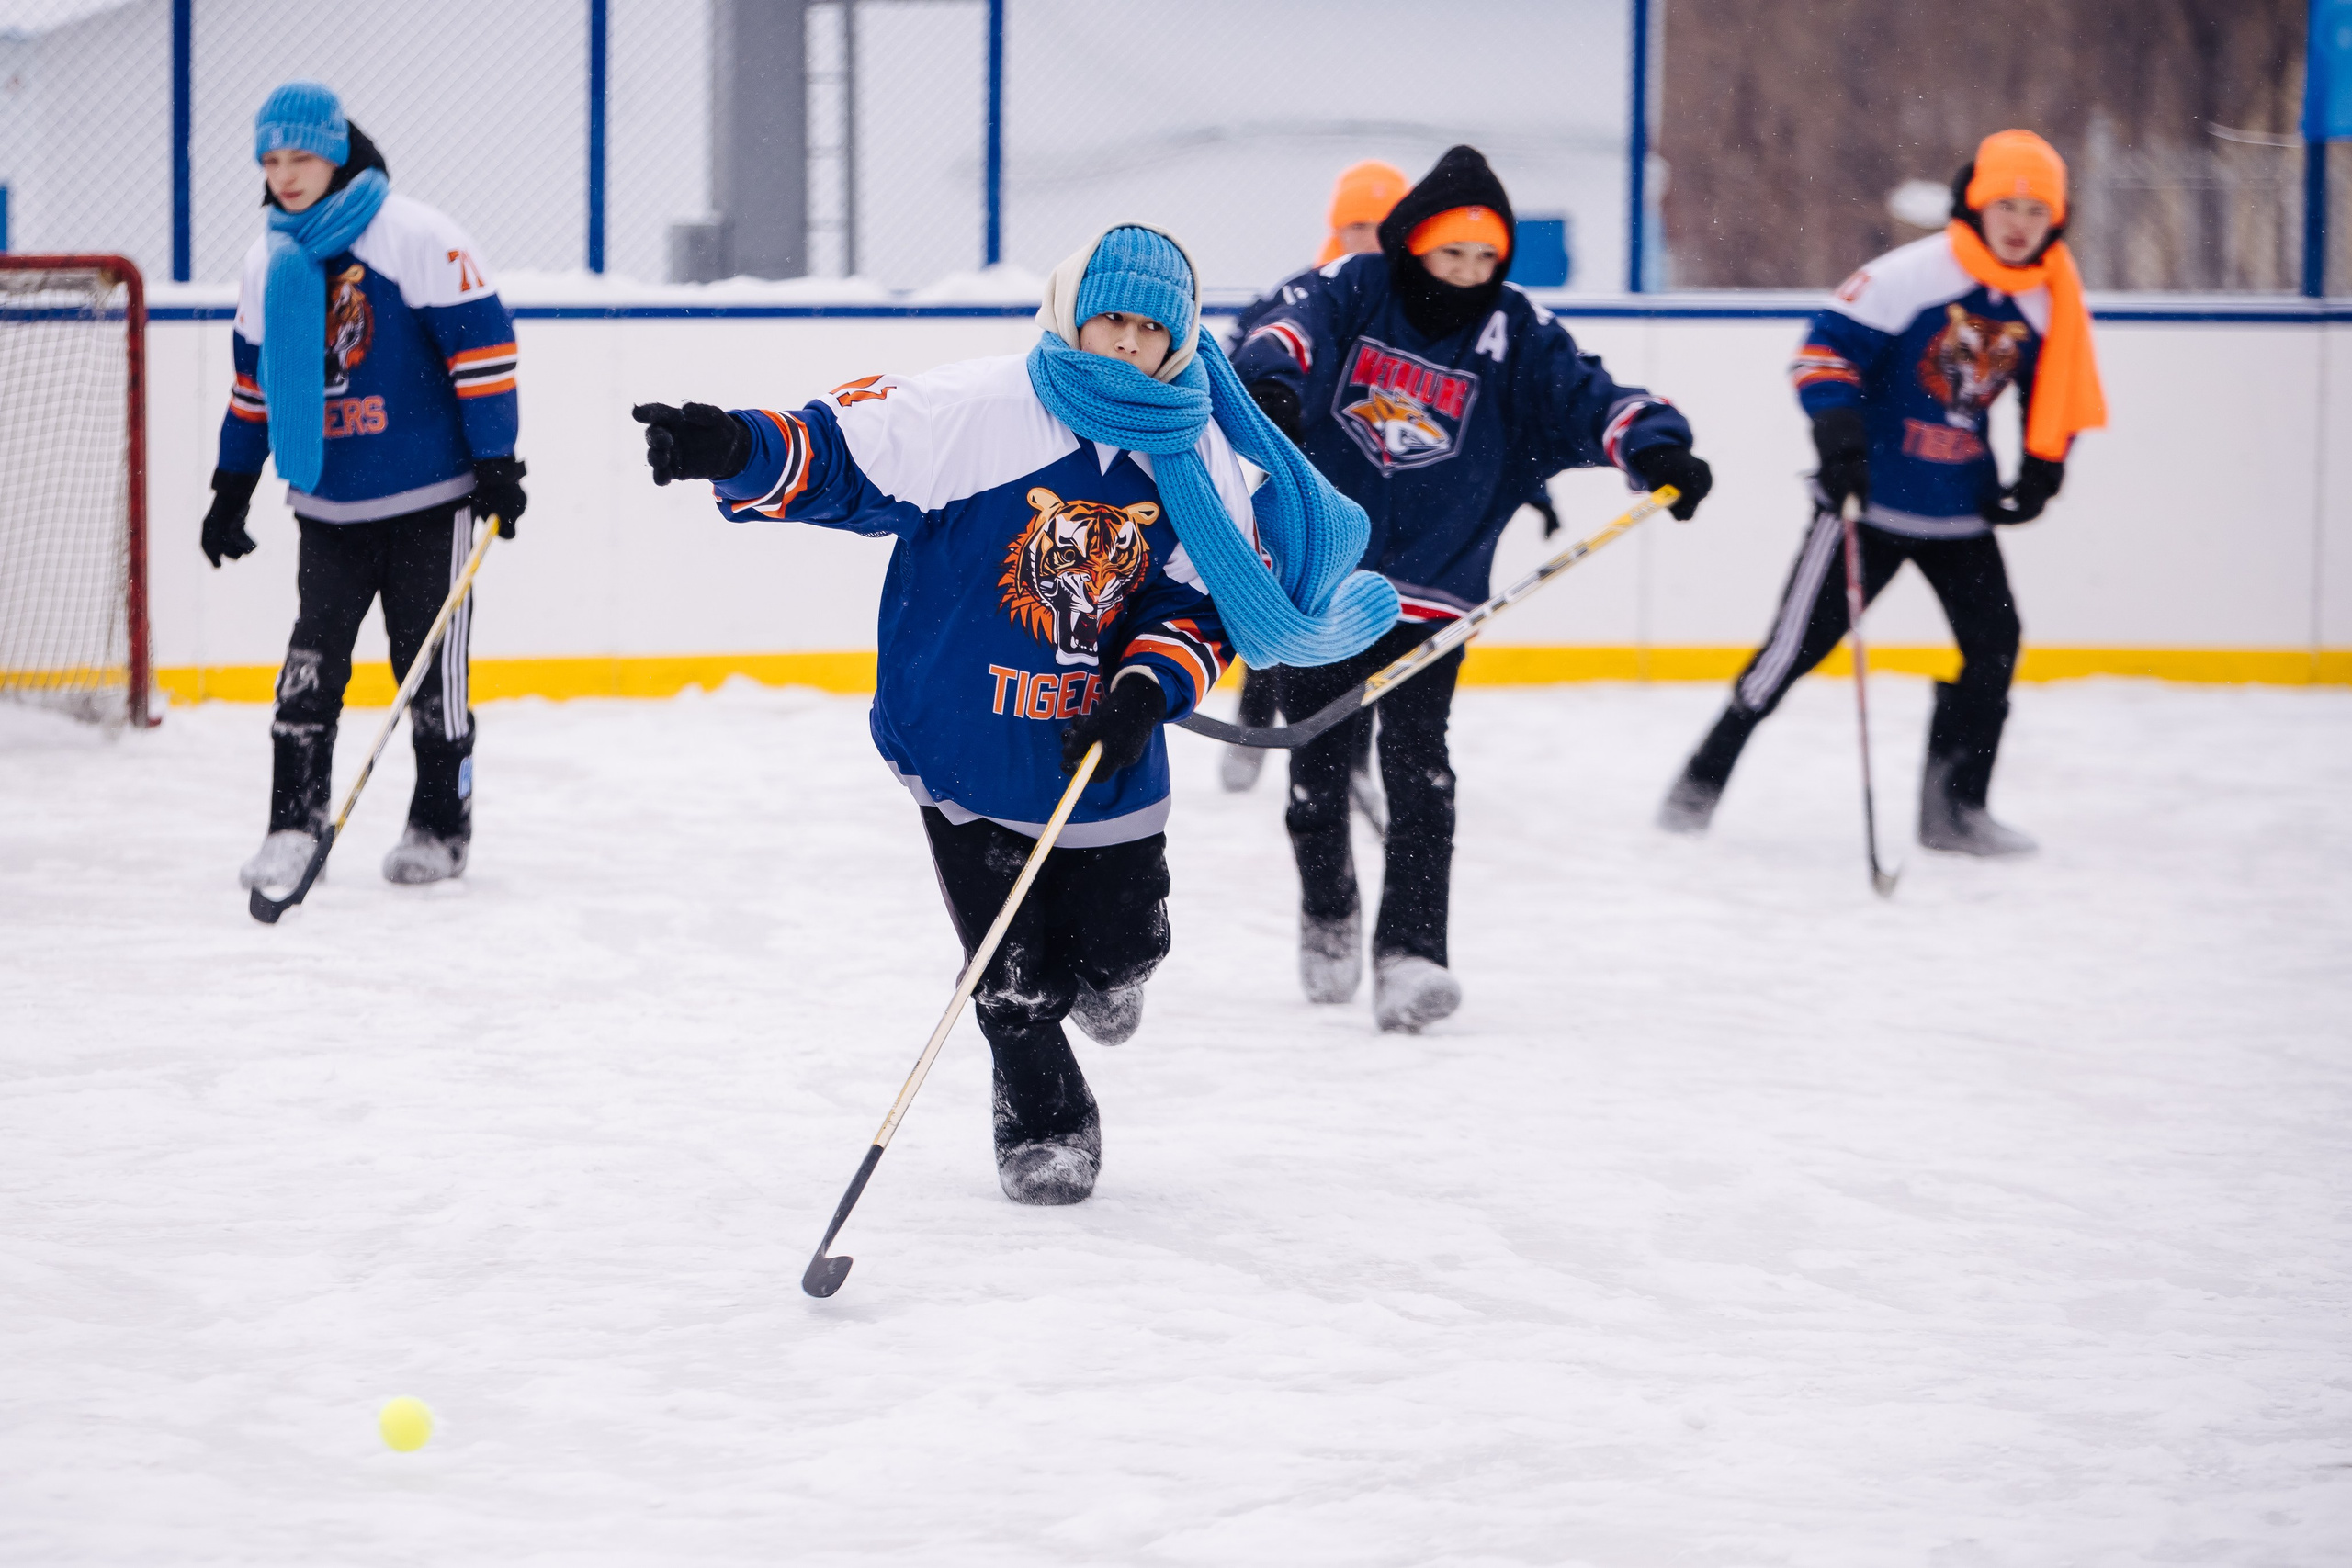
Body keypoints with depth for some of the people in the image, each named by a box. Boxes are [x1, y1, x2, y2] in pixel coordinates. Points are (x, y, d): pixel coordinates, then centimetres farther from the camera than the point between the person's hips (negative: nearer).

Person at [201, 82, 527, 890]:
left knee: (430, 659, 1)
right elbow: (256, 377, 20)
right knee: (312, 658, -2)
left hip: (428, 494, -5)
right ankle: (294, 821, -1)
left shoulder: (416, 238, -11)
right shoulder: (270, 261, 9)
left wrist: (496, 460, -13)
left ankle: (442, 823, 12)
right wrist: (233, 486, 20)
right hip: (329, 502, 5)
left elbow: (481, 340, -11)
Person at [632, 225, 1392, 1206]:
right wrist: (736, 451, -35)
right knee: (1014, 972, 0)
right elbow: (841, 458, -17)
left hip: (1104, 746, 3)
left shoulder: (1200, 455, -5)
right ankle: (1042, 1123, 25)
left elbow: (1206, 601, 1)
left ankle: (1100, 971, 50)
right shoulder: (975, 412, -18)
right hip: (963, 735, -3)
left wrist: (1148, 689, -16)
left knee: (1118, 941, 12)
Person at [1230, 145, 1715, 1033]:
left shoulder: (1517, 335, 0)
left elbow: (1587, 397, -11)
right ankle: (1327, 916, 36)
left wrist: (1656, 446, -31)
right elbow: (1293, 327, -22)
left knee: (1417, 768, -13)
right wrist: (1271, 376, -46)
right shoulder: (1349, 294, -3)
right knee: (1316, 767, 10)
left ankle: (1410, 953, -15)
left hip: (1429, 595, 0)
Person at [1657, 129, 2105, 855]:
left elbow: (2055, 395, 14)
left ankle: (1954, 807, 10)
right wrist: (1837, 428, -26)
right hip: (1873, 491, -5)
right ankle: (1702, 780, 6)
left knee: (1994, 644, -2)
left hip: (1960, 511, 6)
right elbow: (1827, 346, -16)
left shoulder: (2048, 304, 0)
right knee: (1801, 640, -5)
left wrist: (2040, 472, 4)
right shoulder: (1912, 276, -17)